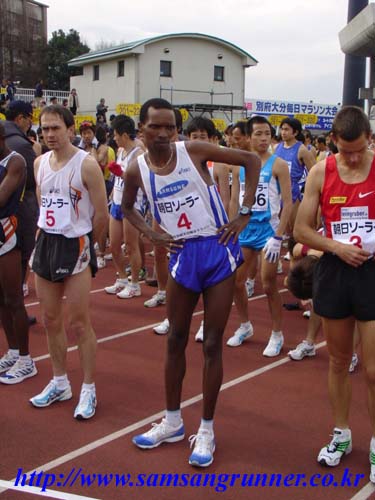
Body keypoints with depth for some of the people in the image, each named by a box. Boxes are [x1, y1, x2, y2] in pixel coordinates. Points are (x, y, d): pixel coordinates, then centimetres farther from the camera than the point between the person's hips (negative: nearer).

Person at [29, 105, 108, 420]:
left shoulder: (86, 164, -13)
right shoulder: (39, 163, 8)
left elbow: (101, 215, -10)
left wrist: (82, 241, 3)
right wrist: (48, 237, 13)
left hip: (75, 246, -6)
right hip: (45, 243, 7)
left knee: (79, 323, -1)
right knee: (51, 320, 13)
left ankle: (89, 390, 12)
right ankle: (60, 384, 29)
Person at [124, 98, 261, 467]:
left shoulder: (193, 151, -10)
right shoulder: (136, 170, -1)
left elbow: (252, 161, -4)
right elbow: (127, 207, 19)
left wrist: (244, 214, -8)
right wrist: (151, 234, 2)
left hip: (218, 250, -3)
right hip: (182, 255, 3)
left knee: (212, 344, 2)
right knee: (176, 340, 13)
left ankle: (206, 429, 17)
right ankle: (172, 422, 30)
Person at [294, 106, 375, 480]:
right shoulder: (321, 173, -1)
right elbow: (301, 230, 2)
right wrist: (337, 247, -13)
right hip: (334, 271, 2)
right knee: (338, 360, 14)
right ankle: (341, 435, 31)